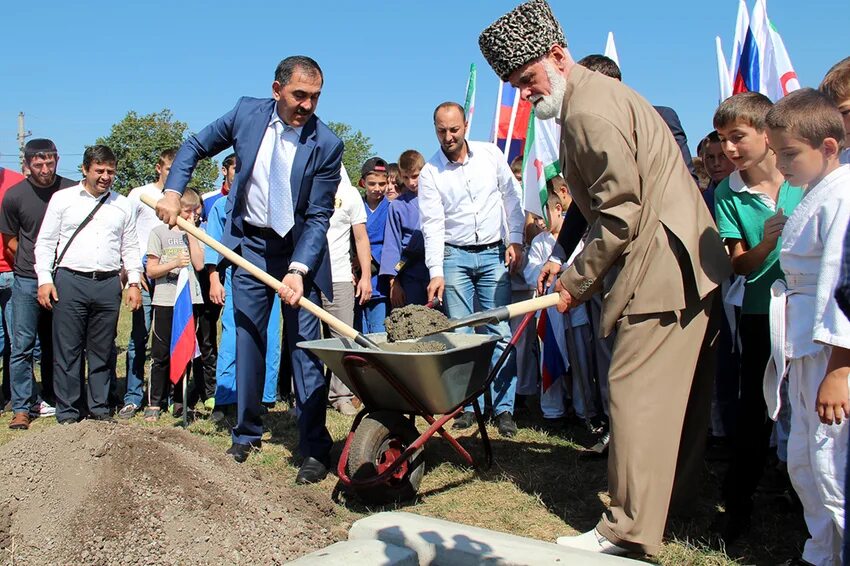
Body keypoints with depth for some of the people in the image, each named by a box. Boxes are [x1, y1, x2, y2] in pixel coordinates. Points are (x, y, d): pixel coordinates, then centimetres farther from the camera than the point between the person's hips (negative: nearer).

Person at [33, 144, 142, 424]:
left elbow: (130, 248, 15)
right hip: (70, 282, -2)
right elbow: (45, 242, 6)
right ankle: (68, 412, 9)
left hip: (108, 285, 2)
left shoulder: (123, 205, 12)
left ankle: (99, 407, 20)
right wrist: (44, 279, -3)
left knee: (102, 351, 8)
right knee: (68, 350, 0)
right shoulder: (63, 199, 6)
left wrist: (134, 282, 6)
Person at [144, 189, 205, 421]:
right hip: (165, 300, -3)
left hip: (190, 299, 3)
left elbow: (199, 264, -3)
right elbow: (151, 270, -1)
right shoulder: (159, 232, 2)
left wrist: (191, 234, -4)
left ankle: (180, 401, 17)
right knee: (161, 354, 1)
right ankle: (154, 403, 8)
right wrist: (174, 264, -17)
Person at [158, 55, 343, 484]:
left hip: (300, 247, -3)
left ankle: (314, 448, 3)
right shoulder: (247, 113, -6)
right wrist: (172, 192, -4)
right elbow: (195, 146, 10)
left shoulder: (326, 145, -16)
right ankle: (246, 435, 22)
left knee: (304, 346, -4)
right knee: (247, 340, 9)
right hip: (250, 244, 3)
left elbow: (318, 217, -15)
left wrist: (298, 270, -26)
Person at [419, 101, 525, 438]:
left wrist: (515, 240, 2)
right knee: (460, 335, -1)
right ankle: (468, 405, 9)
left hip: (493, 254, 1)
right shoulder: (430, 173, -2)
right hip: (454, 257, -1)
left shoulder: (490, 154, 3)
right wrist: (436, 272, -17)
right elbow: (432, 224, -8)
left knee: (501, 333, -3)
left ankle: (504, 408, 4)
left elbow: (511, 197, 9)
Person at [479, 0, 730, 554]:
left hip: (664, 267, -11)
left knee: (635, 392, -8)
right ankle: (676, 494, 33)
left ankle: (629, 532, -2)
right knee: (678, 393, 19)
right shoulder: (599, 93, 17)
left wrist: (577, 281, -10)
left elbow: (621, 214, -20)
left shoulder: (590, 110, -17)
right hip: (689, 264, 11)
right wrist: (586, 273, 14)